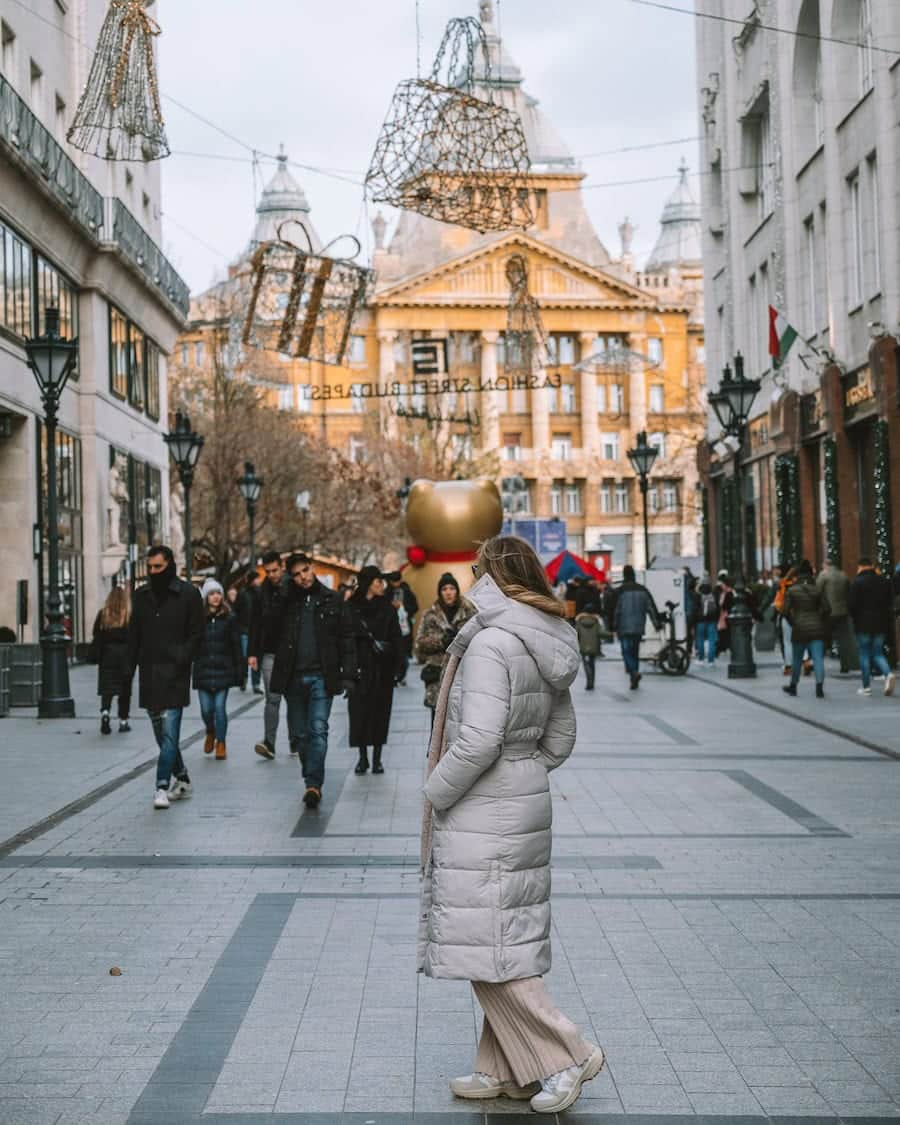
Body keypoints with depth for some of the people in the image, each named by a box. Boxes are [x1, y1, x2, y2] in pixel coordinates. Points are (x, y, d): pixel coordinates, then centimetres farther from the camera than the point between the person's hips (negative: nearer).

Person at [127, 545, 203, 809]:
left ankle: (162, 787, -12)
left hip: (174, 675, -5)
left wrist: (180, 661, -14)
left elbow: (196, 634, -3)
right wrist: (129, 669, 8)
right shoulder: (142, 595, 12)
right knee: (162, 733, 11)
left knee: (169, 733, -10)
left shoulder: (188, 594, -2)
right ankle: (182, 780, 24)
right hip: (149, 675, 5)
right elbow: (134, 635, 15)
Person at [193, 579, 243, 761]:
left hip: (223, 670, -1)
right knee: (206, 708, 3)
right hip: (203, 670, 1)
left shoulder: (229, 618, 1)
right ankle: (210, 733, 33)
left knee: (220, 707, -3)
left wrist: (239, 668, 0)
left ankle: (221, 743, 10)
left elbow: (236, 644, 3)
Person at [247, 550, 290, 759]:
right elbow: (255, 625, 8)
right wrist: (252, 653, 2)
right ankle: (269, 743, -8)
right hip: (270, 654, 2)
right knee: (272, 699, -3)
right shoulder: (262, 593, 6)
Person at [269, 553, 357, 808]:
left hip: (321, 677, -2)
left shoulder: (332, 600, 4)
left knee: (318, 731, -10)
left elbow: (345, 640, 3)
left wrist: (348, 675, -3)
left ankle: (314, 783, -11)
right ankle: (312, 782, 21)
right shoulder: (287, 601, 6)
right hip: (293, 677, 2)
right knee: (299, 733, 8)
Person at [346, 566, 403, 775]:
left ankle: (377, 758, 10)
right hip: (360, 667, -1)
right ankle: (362, 757, 11)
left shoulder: (387, 608, 4)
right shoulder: (351, 608, 0)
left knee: (380, 711, 3)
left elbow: (396, 640, 2)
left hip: (383, 669, 1)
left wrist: (396, 668, -5)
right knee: (360, 711, 1)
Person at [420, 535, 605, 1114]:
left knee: (489, 949, -1)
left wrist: (438, 791, -12)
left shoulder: (491, 642, -19)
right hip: (528, 804, 9)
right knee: (510, 939, 14)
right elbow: (562, 737, 15)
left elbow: (478, 741, -25)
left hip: (482, 815, -9)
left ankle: (566, 1053, 2)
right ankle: (506, 1069, 22)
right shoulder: (549, 645, 8)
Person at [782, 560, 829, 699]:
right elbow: (827, 609, -2)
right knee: (818, 659, -4)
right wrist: (821, 622, 12)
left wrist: (793, 623, 9)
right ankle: (819, 687, -17)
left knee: (796, 659, 14)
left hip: (799, 630, 0)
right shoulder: (818, 590, 2)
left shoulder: (791, 591, -1)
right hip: (817, 629, 0)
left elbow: (786, 610, -5)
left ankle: (793, 686, 27)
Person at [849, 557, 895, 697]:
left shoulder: (857, 582, -9)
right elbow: (890, 603, 8)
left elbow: (851, 604, -11)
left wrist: (855, 618, 6)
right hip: (881, 624, 4)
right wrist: (888, 621, 13)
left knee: (864, 654, 4)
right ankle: (888, 674, -13)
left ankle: (866, 686, 4)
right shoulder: (884, 581, 7)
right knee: (877, 653, 13)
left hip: (863, 624, -4)